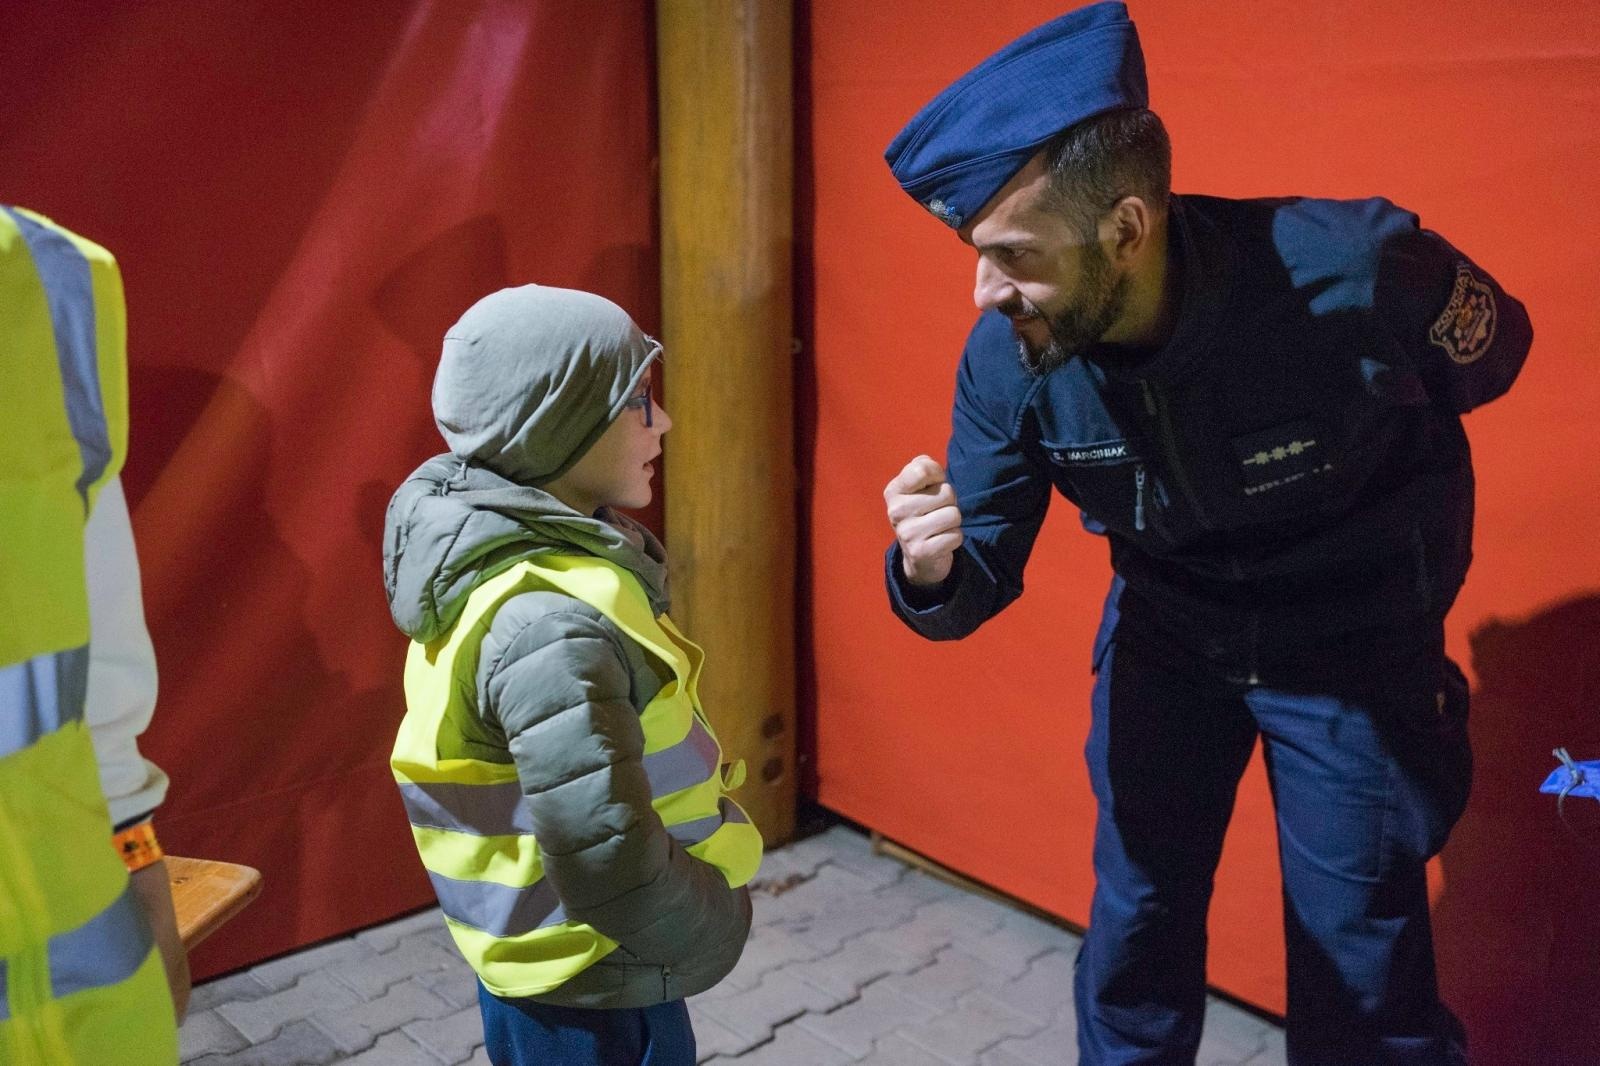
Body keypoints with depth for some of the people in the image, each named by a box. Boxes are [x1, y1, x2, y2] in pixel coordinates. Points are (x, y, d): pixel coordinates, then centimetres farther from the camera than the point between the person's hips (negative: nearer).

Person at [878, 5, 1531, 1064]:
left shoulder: (1358, 273, -32)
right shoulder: (1007, 357, -22)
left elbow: (1491, 354, -8)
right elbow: (984, 578, -12)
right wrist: (928, 572, -38)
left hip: (1352, 646, -2)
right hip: (1165, 637, 3)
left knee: (1361, 969, 6)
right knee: (1136, 922, 14)